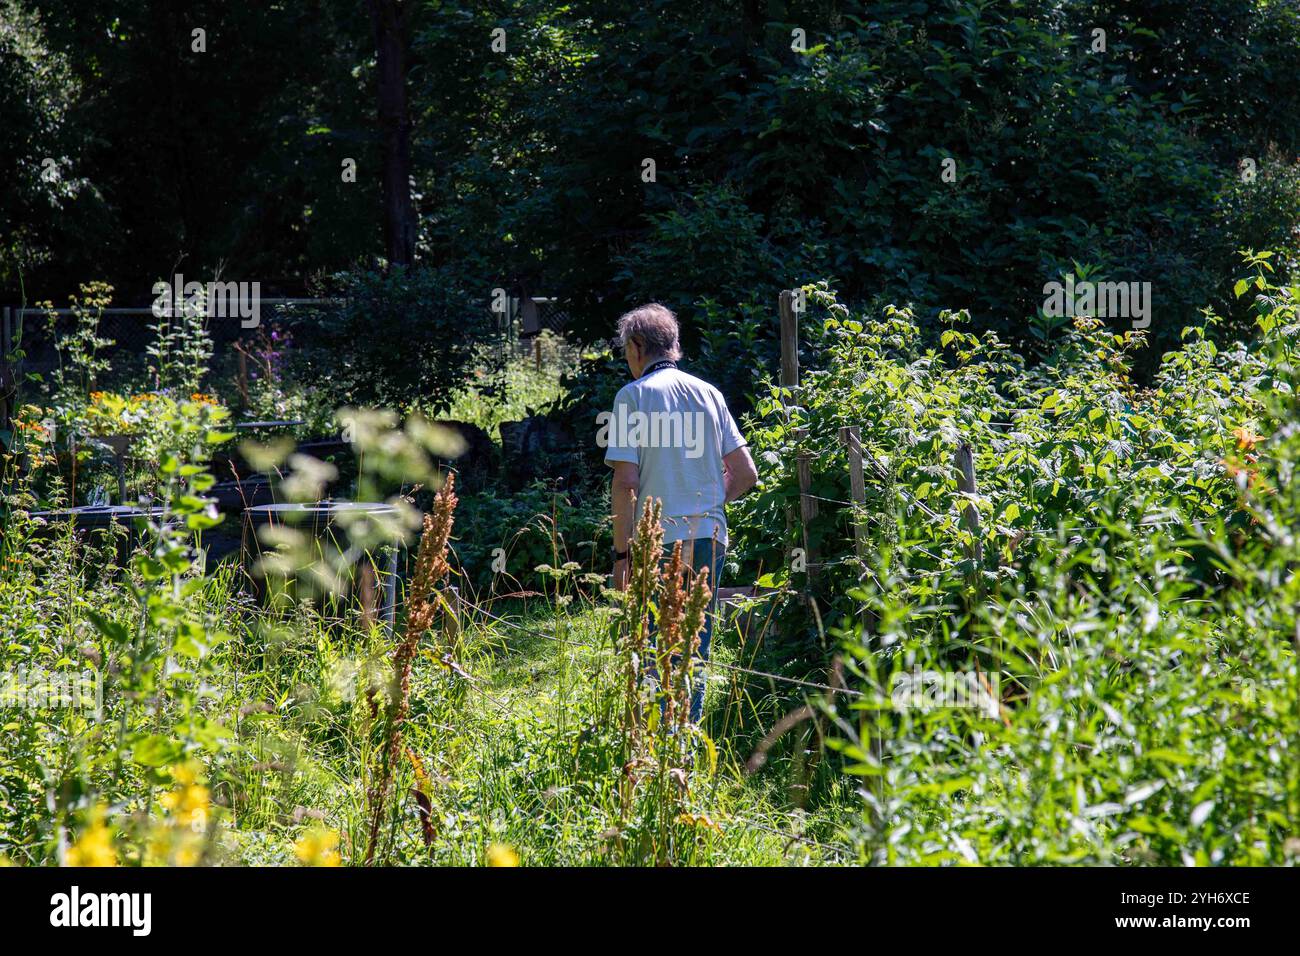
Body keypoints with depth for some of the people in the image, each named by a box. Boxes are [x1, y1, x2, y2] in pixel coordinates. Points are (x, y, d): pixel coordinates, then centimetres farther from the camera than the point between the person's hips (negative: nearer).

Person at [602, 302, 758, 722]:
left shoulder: (634, 395, -4)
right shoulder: (709, 393, 10)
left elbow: (626, 482, -10)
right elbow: (746, 474, 11)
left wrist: (622, 553, -6)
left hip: (658, 541, -5)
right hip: (710, 537, 5)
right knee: (695, 652, 13)